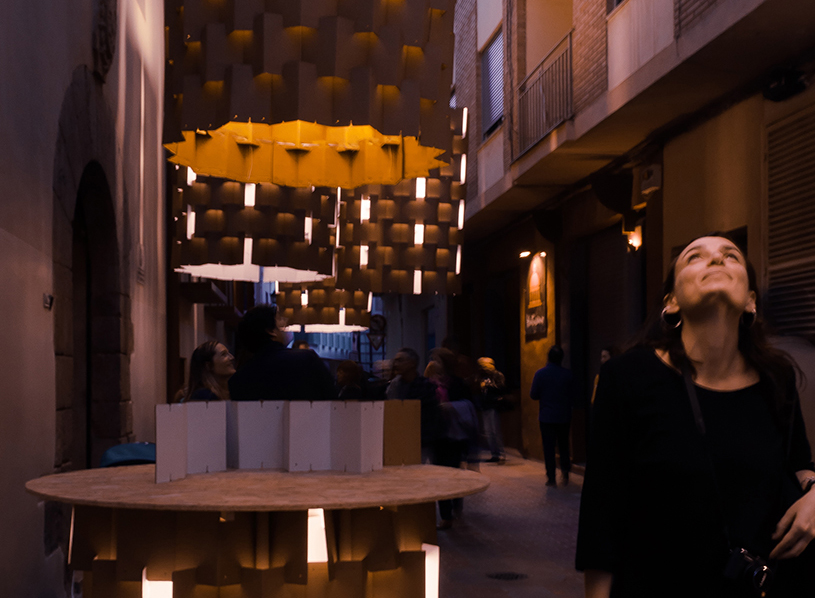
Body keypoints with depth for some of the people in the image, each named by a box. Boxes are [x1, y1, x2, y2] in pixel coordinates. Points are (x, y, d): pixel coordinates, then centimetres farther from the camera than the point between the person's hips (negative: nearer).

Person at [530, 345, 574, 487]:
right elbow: (572, 394, 3)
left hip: (546, 417, -1)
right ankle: (565, 471, 4)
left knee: (549, 447, 4)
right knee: (564, 445, 17)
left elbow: (533, 395, -6)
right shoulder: (567, 374, -5)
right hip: (564, 416, 1)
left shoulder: (540, 373, -8)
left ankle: (551, 477, 3)